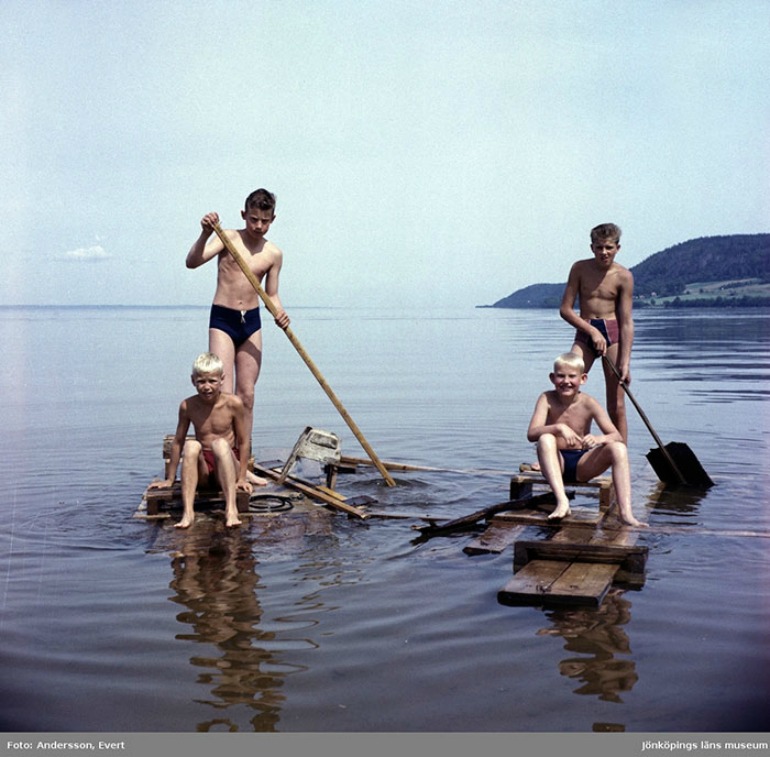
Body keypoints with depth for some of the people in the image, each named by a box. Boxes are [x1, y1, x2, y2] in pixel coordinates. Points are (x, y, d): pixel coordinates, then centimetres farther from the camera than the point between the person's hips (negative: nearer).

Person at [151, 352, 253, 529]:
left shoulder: (233, 404, -7)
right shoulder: (188, 406, -2)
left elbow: (244, 442, -3)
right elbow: (177, 442, 6)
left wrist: (242, 477, -6)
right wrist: (170, 479, 10)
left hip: (227, 464, -2)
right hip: (202, 469, 2)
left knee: (221, 444, -34)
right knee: (191, 446, -31)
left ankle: (231, 509, -44)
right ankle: (188, 512, -39)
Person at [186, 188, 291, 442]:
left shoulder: (274, 254, 5)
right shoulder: (229, 238, -4)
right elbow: (192, 262, -15)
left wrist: (279, 314, -9)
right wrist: (205, 234, -32)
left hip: (251, 322, 4)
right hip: (222, 320, -4)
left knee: (246, 396, 7)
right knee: (223, 394, -13)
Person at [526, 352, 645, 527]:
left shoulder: (588, 404, -8)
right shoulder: (547, 399, -9)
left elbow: (617, 436, -14)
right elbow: (531, 433, -22)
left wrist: (598, 439, -37)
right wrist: (559, 428, -39)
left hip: (582, 466, 1)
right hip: (557, 463, -1)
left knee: (618, 448, -23)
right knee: (546, 439, -32)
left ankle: (626, 513, -32)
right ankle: (562, 501, -39)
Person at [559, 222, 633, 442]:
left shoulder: (624, 276, -5)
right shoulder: (580, 269, -1)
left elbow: (626, 322, -6)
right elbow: (565, 309, 0)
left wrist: (625, 362, -12)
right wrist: (592, 330, -12)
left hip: (612, 333, -1)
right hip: (584, 333, 1)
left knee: (616, 407, 1)